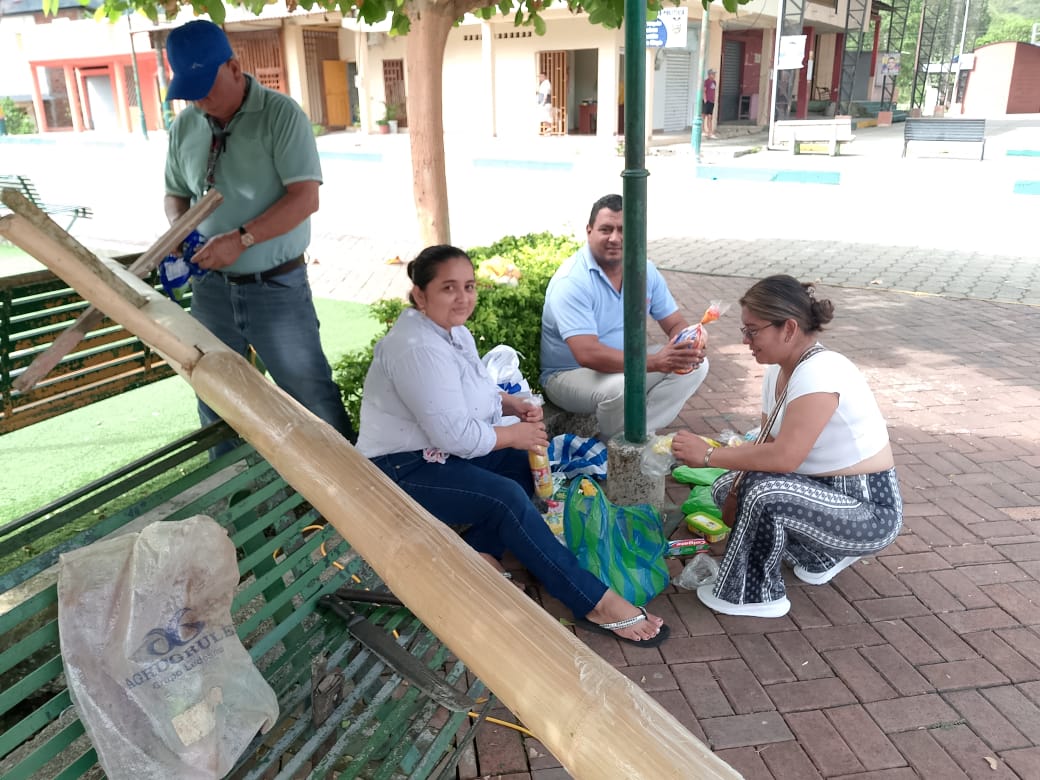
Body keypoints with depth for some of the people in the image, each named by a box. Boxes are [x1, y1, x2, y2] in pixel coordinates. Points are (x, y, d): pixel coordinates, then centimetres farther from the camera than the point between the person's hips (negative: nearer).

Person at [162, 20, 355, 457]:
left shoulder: (280, 114, -11)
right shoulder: (185, 126, 5)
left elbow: (305, 198, -19)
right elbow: (176, 193, 17)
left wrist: (241, 238, -26)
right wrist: (177, 229, -5)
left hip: (276, 288, -5)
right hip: (211, 288, 6)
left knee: (314, 399, 2)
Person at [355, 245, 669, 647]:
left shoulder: (451, 330, 5)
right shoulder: (418, 349, -26)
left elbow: (475, 389, 20)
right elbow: (456, 435, -28)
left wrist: (514, 404, 1)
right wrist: (515, 434, -14)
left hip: (441, 450, 11)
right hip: (403, 469, -11)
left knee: (527, 464, 2)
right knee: (508, 498, -25)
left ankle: (479, 550, -7)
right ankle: (597, 604, -19)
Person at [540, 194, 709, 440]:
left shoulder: (645, 271, -2)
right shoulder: (571, 281, -25)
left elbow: (676, 323, 4)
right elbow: (588, 354, -35)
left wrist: (690, 345, -22)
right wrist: (654, 362, -40)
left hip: (625, 365, 7)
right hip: (570, 374, -7)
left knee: (696, 364, -7)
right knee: (621, 387, -37)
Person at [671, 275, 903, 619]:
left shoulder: (820, 372, -27)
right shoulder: (778, 370, 2)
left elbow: (783, 457, -34)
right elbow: (768, 445, 4)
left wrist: (709, 455, -25)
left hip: (869, 511, -10)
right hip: (826, 490, 10)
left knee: (762, 492, -30)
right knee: (727, 489, 7)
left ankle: (754, 595, -4)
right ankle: (824, 556, 19)